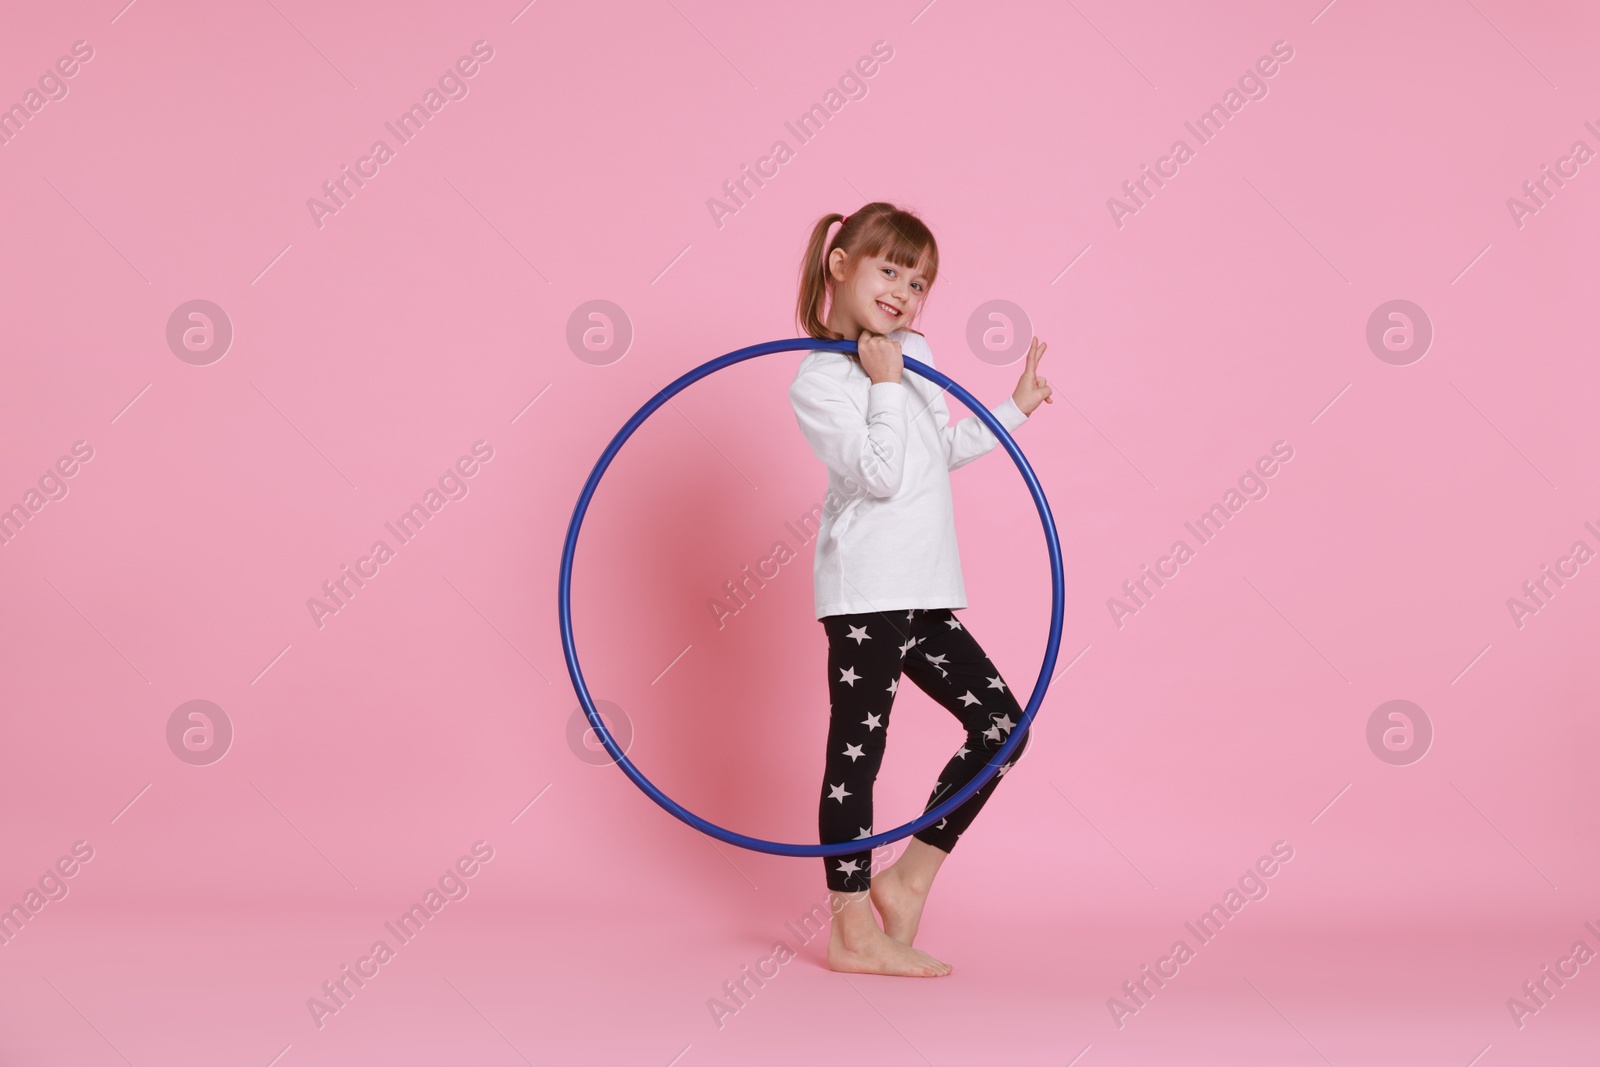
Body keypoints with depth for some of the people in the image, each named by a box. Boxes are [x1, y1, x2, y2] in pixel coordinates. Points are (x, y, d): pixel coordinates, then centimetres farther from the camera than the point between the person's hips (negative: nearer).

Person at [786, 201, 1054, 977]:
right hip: (866, 592, -9)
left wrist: (1014, 410, 30)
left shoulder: (913, 354, 15)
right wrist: (885, 384, -16)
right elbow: (882, 475, -19)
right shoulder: (821, 378, -10)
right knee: (857, 752, -3)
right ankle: (853, 933, 5)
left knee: (1001, 722, 8)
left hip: (922, 593, 9)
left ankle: (906, 877, 15)